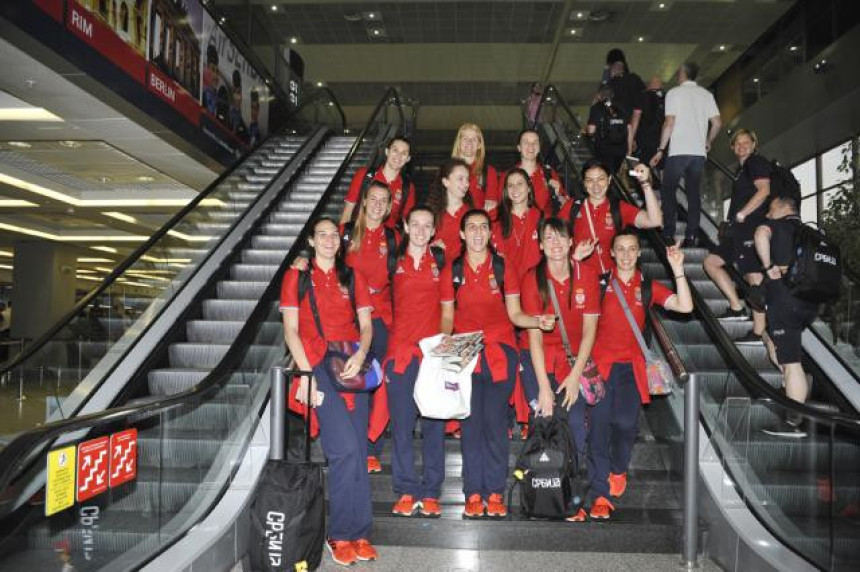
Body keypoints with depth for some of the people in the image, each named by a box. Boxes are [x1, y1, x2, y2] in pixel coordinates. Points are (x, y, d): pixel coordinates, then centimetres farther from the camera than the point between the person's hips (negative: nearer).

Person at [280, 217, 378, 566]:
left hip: (352, 366, 4)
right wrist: (305, 374, -11)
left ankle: (358, 532, 14)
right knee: (345, 448, -15)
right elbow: (291, 330, 0)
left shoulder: (352, 277, 15)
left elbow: (366, 325, 10)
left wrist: (361, 354, -10)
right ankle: (341, 534, 0)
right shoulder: (296, 276, 7)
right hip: (318, 365, -3)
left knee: (358, 450, 3)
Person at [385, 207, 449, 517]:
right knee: (401, 423, 1)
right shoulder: (395, 261, 9)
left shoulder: (440, 262, 8)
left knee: (434, 423, 1)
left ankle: (430, 492, 10)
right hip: (401, 349, 1)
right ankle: (406, 491, 10)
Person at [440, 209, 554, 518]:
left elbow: (514, 314, 4)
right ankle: (473, 493, 10)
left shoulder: (503, 268, 4)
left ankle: (495, 492, 9)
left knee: (495, 421, -1)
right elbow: (447, 316, 8)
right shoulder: (452, 271, 6)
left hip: (500, 352, 0)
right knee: (471, 422, 1)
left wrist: (537, 321, -15)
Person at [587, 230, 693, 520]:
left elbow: (685, 306, 0)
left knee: (626, 422, -13)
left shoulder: (648, 287, 11)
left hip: (631, 365, 1)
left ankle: (618, 469, 19)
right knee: (600, 425, -8)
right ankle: (600, 494, -2)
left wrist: (678, 270, -8)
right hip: (601, 362, -1)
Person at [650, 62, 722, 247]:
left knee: (668, 192, 3)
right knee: (694, 192, 7)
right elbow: (717, 123, 7)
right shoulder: (706, 94, 12)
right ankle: (691, 235, 3)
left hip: (678, 151, -4)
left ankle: (669, 235, -3)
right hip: (699, 152, 4)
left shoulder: (674, 93, 0)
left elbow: (669, 123, -9)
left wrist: (660, 150, -5)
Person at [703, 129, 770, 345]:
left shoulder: (756, 162, -4)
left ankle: (759, 333, -7)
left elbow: (764, 190, -18)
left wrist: (741, 214, -18)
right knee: (711, 262, 11)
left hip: (751, 228, -11)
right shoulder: (742, 168, 24)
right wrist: (730, 223, 16)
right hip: (740, 230, 11)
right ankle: (737, 308, 8)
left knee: (754, 277, -10)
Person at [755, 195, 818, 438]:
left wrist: (769, 267, -17)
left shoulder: (776, 225, -1)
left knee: (791, 362, -6)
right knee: (771, 336, 27)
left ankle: (794, 423, -3)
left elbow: (761, 235, -25)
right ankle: (800, 387, 22)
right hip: (810, 302, 7)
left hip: (784, 299, -7)